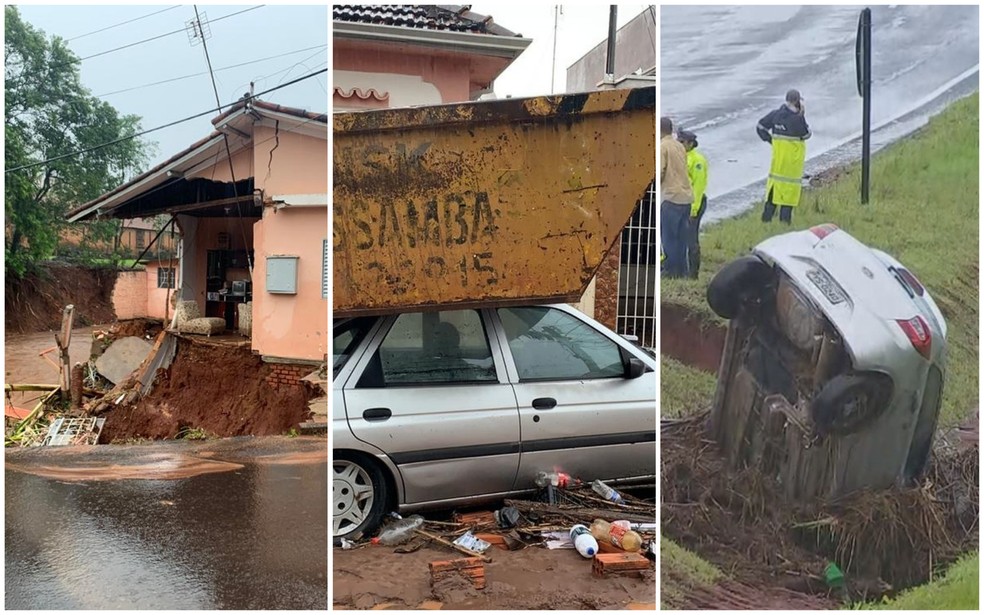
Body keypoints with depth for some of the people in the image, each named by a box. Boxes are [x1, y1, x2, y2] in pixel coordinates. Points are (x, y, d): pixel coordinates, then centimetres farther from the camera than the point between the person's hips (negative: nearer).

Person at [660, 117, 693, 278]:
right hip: (686, 196, 8)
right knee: (680, 236, 13)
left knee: (668, 236, -1)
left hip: (671, 196, -8)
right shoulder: (679, 146, 14)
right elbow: (680, 170, 14)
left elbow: (659, 172, -13)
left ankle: (671, 270, 1)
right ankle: (681, 270, 17)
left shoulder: (662, 146, -8)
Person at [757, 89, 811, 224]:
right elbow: (806, 134, -6)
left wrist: (770, 140, 11)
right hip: (793, 156, -5)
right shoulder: (797, 118, -18)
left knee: (775, 179, 15)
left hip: (777, 153, 5)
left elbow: (760, 127, 5)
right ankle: (785, 218, 6)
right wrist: (802, 116, -6)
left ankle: (767, 214, 17)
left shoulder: (775, 114, -2)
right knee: (790, 183, 4)